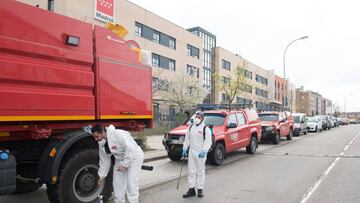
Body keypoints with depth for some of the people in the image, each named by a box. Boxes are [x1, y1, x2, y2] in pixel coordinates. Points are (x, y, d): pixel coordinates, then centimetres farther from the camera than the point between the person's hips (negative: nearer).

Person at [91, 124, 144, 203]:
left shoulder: (118, 134, -31)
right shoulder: (102, 145, -4)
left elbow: (130, 149, -31)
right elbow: (104, 161, 8)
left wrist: (124, 165, -26)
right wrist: (101, 176, 12)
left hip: (134, 156, -8)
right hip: (120, 159, 8)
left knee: (131, 183, -10)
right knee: (117, 182, 8)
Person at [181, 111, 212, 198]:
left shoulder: (206, 129, -7)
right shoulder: (190, 128, 10)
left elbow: (208, 142, -11)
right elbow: (187, 140, 15)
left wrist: (204, 151, -21)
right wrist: (184, 149, 7)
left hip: (200, 154, -5)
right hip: (191, 152, 5)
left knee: (200, 171, 3)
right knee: (191, 171, 7)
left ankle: (200, 189, 14)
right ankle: (191, 189, 15)